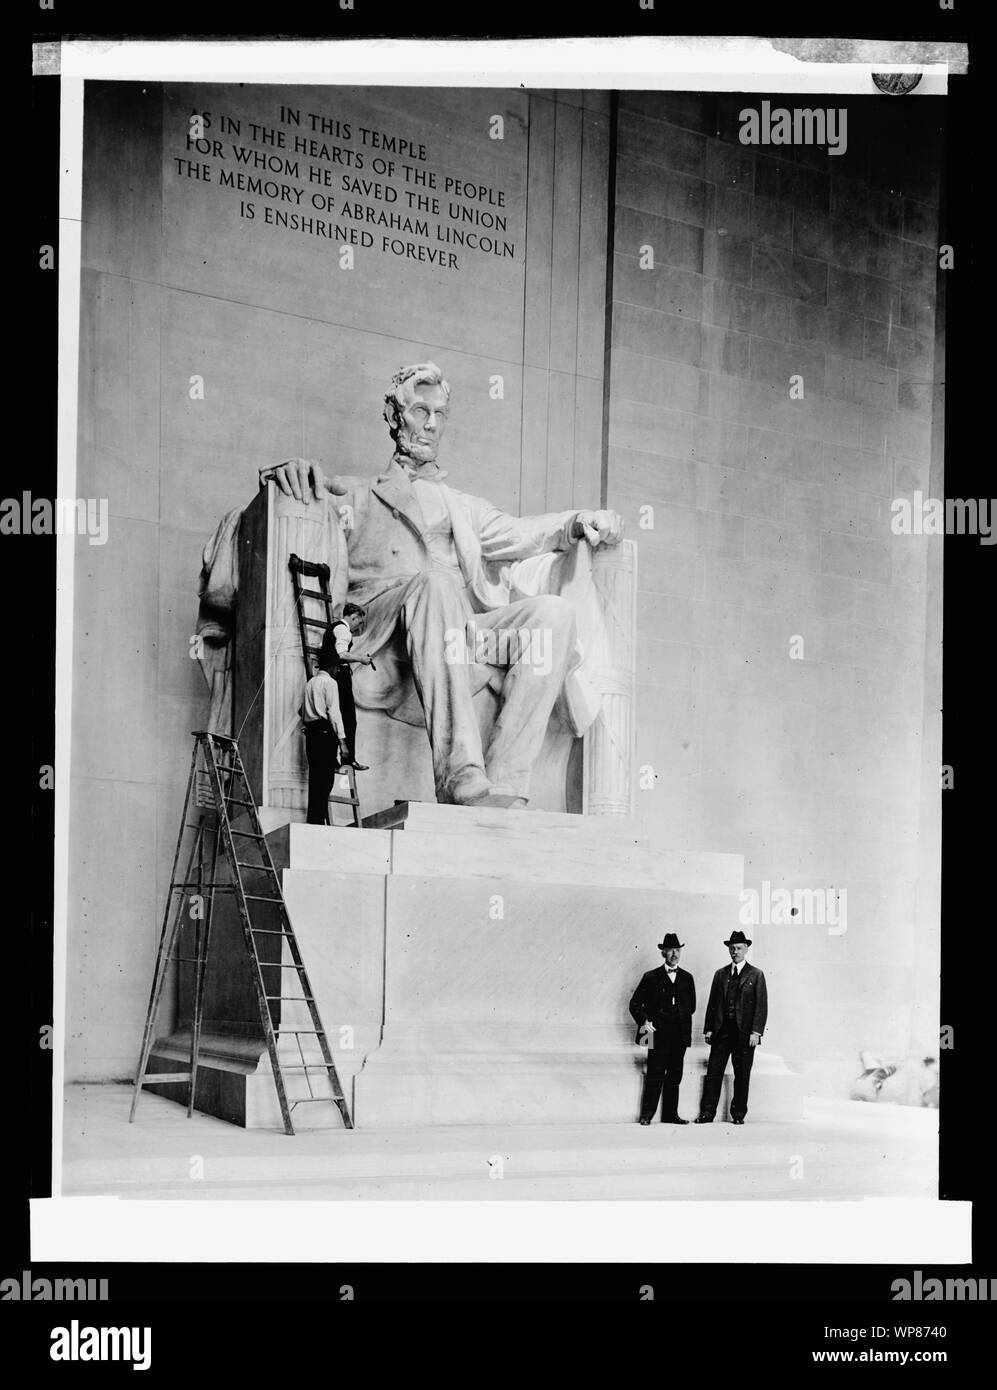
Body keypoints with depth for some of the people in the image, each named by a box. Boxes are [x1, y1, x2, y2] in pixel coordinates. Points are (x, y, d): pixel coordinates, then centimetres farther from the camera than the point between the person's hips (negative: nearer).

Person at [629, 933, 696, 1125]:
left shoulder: (687, 978, 13)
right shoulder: (651, 977, 2)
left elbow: (691, 1006, 21)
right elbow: (635, 1004, 4)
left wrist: (682, 1021, 9)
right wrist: (644, 1021, -8)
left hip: (680, 1036, 4)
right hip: (658, 1035, -4)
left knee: (674, 1076, 6)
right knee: (654, 1076, -6)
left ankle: (670, 1114, 12)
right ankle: (647, 1115, -1)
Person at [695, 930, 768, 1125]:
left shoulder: (756, 975, 4)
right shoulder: (720, 974, 13)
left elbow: (761, 1006, -2)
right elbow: (712, 1003, 12)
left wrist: (756, 1032, -10)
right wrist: (708, 1029, 4)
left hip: (744, 1033, -2)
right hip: (721, 1031, 3)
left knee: (742, 1075, 2)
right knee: (714, 1071, -1)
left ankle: (738, 1114, 10)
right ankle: (707, 1113, 1)